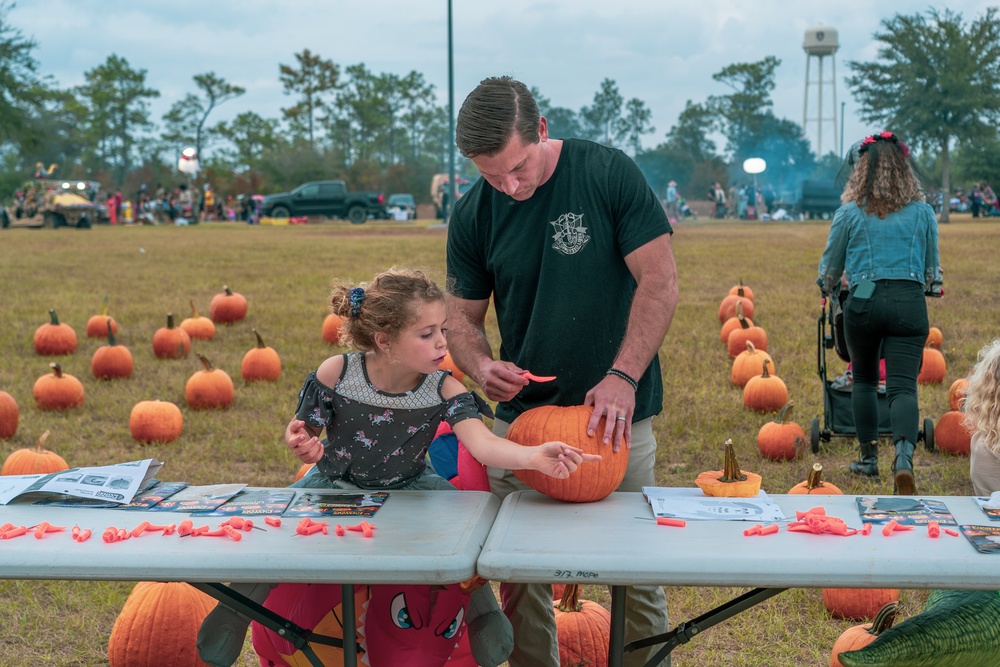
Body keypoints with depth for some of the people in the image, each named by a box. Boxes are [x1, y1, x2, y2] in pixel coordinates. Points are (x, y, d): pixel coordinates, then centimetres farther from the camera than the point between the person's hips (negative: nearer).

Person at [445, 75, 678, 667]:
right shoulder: (473, 215, 0)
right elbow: (463, 315, 8)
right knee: (521, 579, 6)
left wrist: (623, 376, -19)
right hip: (521, 417, 3)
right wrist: (482, 366, -15)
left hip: (617, 417, -2)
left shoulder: (608, 173, -9)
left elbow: (660, 281, -10)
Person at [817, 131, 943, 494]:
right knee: (903, 386, -4)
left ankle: (868, 458, 24)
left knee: (864, 380, 18)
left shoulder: (849, 213, 3)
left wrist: (828, 288, 35)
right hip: (910, 303, 0)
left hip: (863, 301, 0)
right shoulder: (923, 212, 7)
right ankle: (904, 456, -27)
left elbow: (830, 267, 13)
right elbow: (932, 268, 16)